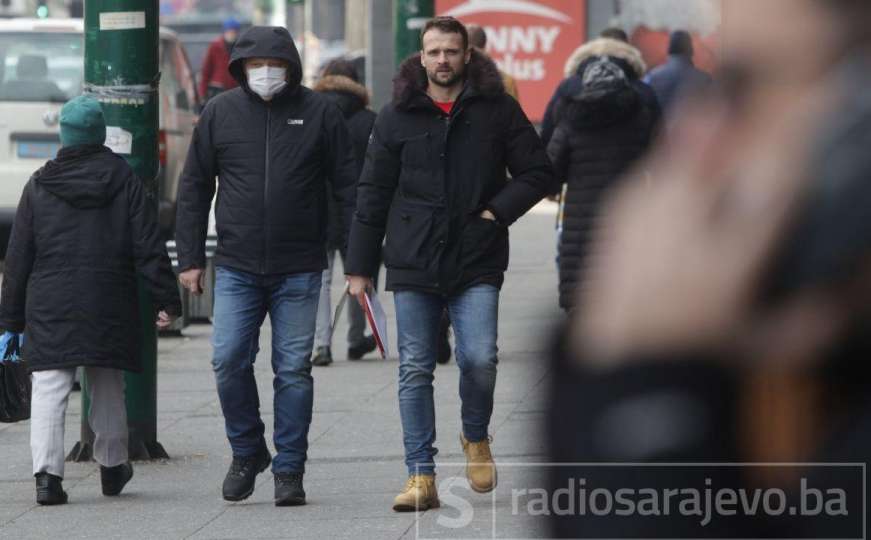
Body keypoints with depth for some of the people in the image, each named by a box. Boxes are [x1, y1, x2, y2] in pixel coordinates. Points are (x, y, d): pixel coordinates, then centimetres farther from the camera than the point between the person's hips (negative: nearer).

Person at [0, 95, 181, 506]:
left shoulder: (39, 187, 1)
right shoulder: (124, 181, 2)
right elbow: (149, 248, -2)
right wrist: (167, 301, 1)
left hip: (50, 307, -1)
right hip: (110, 308, 1)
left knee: (49, 391, -3)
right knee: (108, 390, 16)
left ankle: (48, 474, -16)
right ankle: (112, 468, 29)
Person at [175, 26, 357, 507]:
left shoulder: (319, 113, 1)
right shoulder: (220, 113, 5)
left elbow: (348, 187, 3)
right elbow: (193, 189, 10)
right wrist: (190, 259, 5)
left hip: (299, 272, -1)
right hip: (236, 269, 1)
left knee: (294, 370, 1)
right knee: (229, 362, -6)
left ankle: (289, 470, 10)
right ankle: (246, 451, 15)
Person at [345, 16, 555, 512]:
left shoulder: (497, 109, 4)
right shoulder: (397, 117, 6)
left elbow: (539, 173, 8)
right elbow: (373, 194, 9)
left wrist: (499, 210, -7)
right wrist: (360, 266, 7)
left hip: (476, 264, -1)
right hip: (414, 264, 1)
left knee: (479, 359, -13)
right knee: (415, 371, 0)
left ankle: (476, 437, 17)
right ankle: (421, 476, 4)